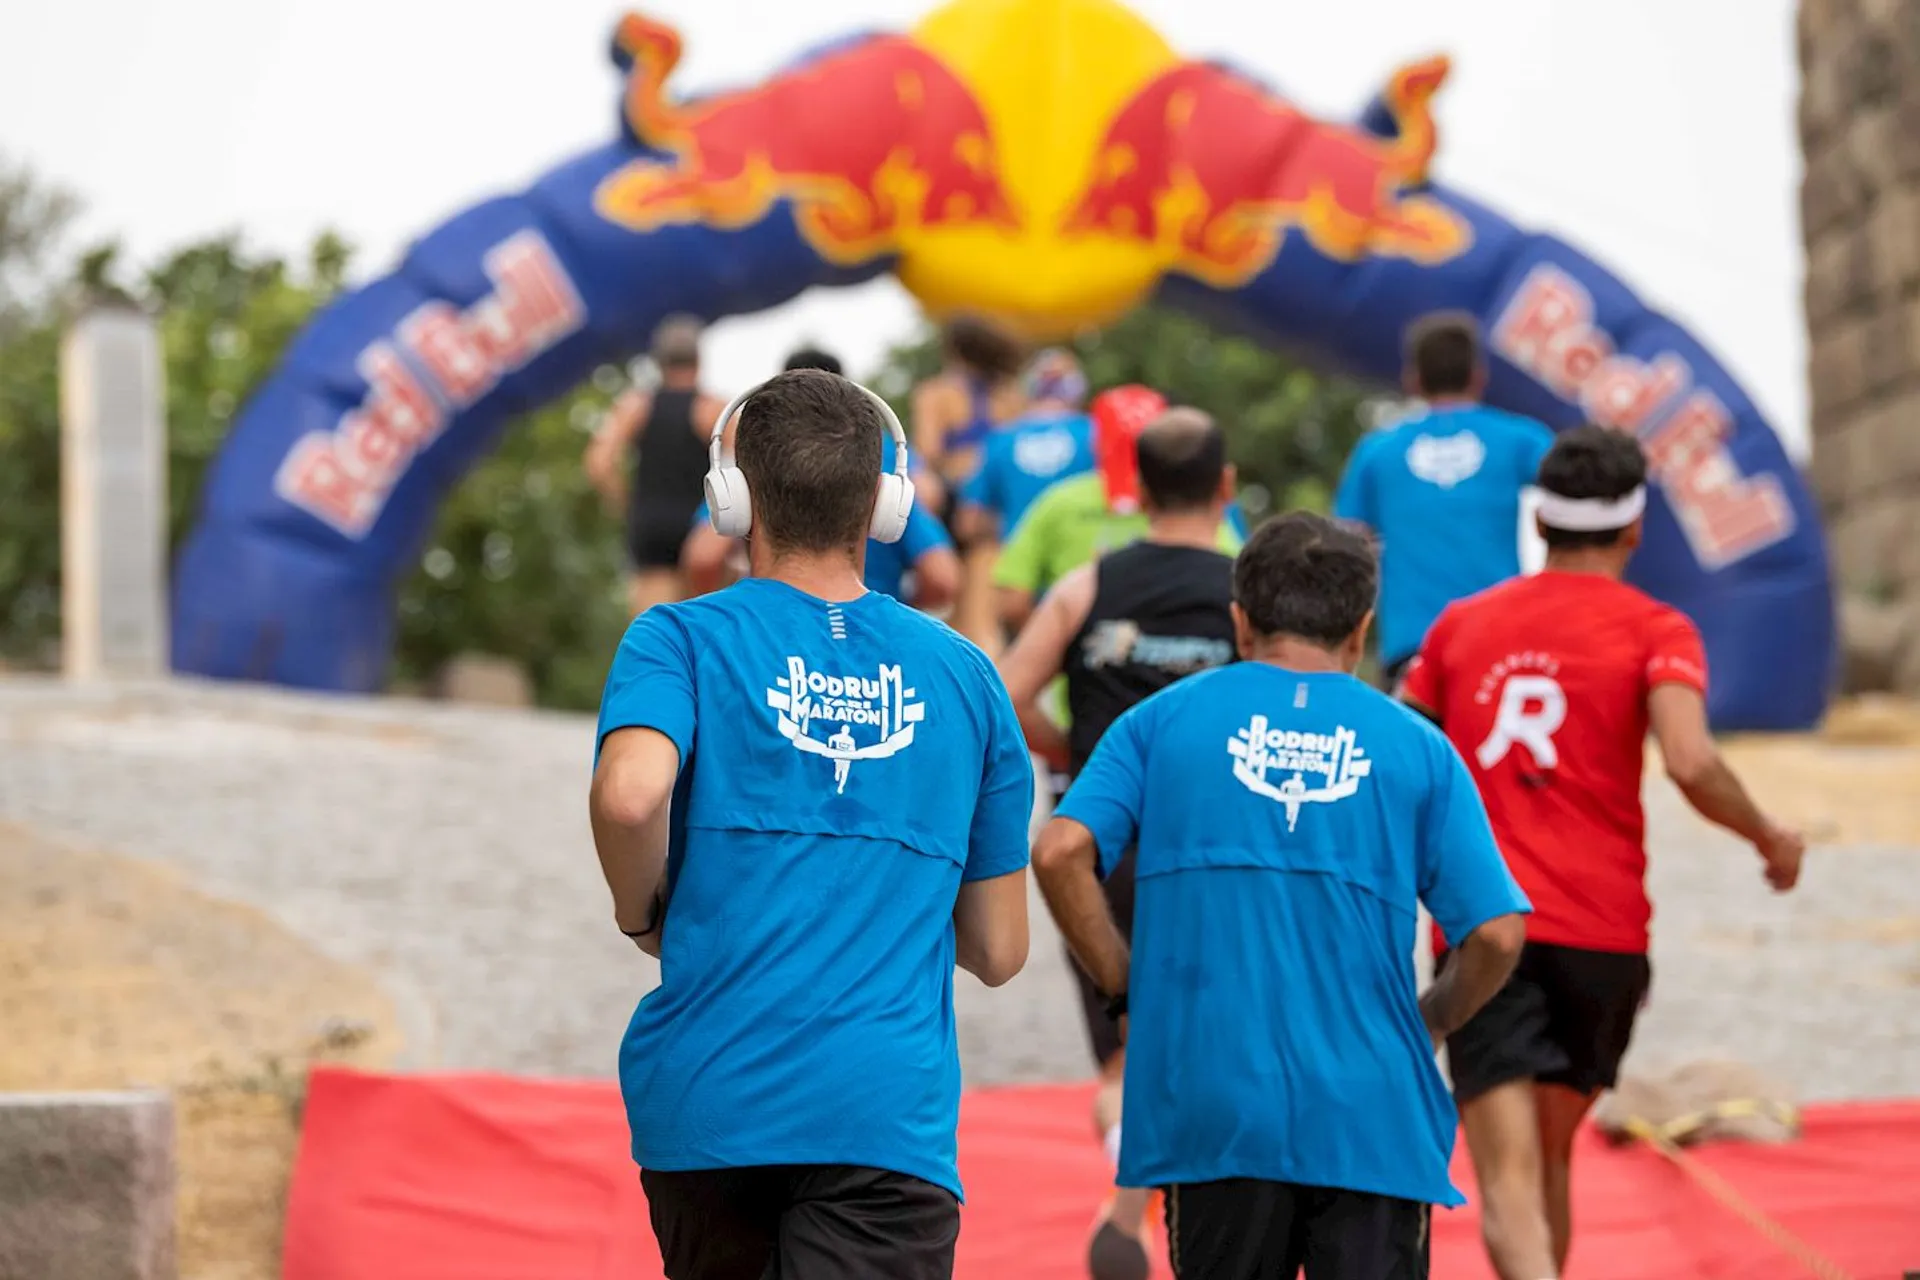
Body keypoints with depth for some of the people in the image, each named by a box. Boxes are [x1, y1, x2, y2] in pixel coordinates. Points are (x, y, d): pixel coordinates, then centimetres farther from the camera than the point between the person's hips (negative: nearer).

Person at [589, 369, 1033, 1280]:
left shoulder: (683, 640, 3)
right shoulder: (964, 675, 12)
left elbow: (629, 794, -20)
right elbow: (997, 952, 15)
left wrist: (642, 913, 1)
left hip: (705, 1096, 0)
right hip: (892, 1115, 0)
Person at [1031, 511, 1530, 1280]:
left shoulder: (1164, 720, 8)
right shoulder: (1415, 747, 7)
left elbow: (1061, 851, -6)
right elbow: (1495, 933, 0)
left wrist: (1128, 991, 6)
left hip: (1211, 1108, 1)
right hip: (1373, 1116, -1)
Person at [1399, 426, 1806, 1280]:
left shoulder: (1462, 624, 11)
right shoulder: (1654, 631, 0)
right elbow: (1691, 763, -17)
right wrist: (1770, 840, 0)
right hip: (1602, 936, 0)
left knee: (1509, 1182, -9)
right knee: (1550, 1155, 20)